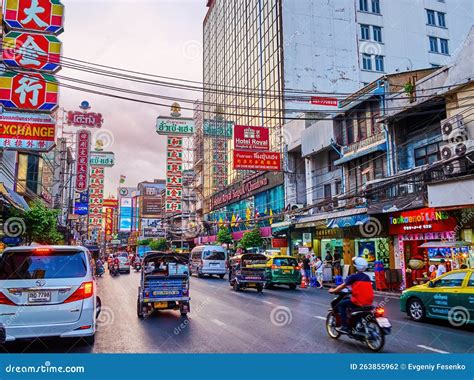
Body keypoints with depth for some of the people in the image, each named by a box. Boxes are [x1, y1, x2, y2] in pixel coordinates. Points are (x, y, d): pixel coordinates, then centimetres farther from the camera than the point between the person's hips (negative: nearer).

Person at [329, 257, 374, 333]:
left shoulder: (353, 276, -6)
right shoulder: (367, 277, 12)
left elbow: (343, 286, -1)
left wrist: (333, 290, 14)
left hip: (358, 301, -7)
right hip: (369, 302, 7)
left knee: (341, 304, 9)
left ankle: (345, 326, 0)